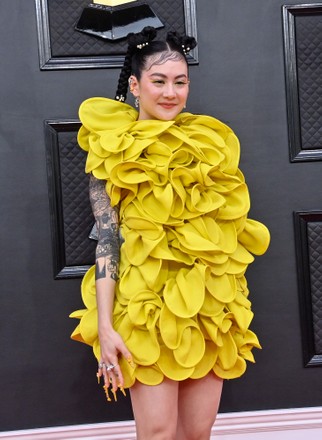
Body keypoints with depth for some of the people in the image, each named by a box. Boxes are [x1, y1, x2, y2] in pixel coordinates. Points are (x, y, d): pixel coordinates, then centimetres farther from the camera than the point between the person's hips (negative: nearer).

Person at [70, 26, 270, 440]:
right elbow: (107, 239, -6)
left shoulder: (210, 143, 10)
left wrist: (236, 311, 12)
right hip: (146, 312, -3)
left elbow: (231, 229, 15)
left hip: (210, 312, 4)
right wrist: (105, 325, -13)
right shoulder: (113, 151, -1)